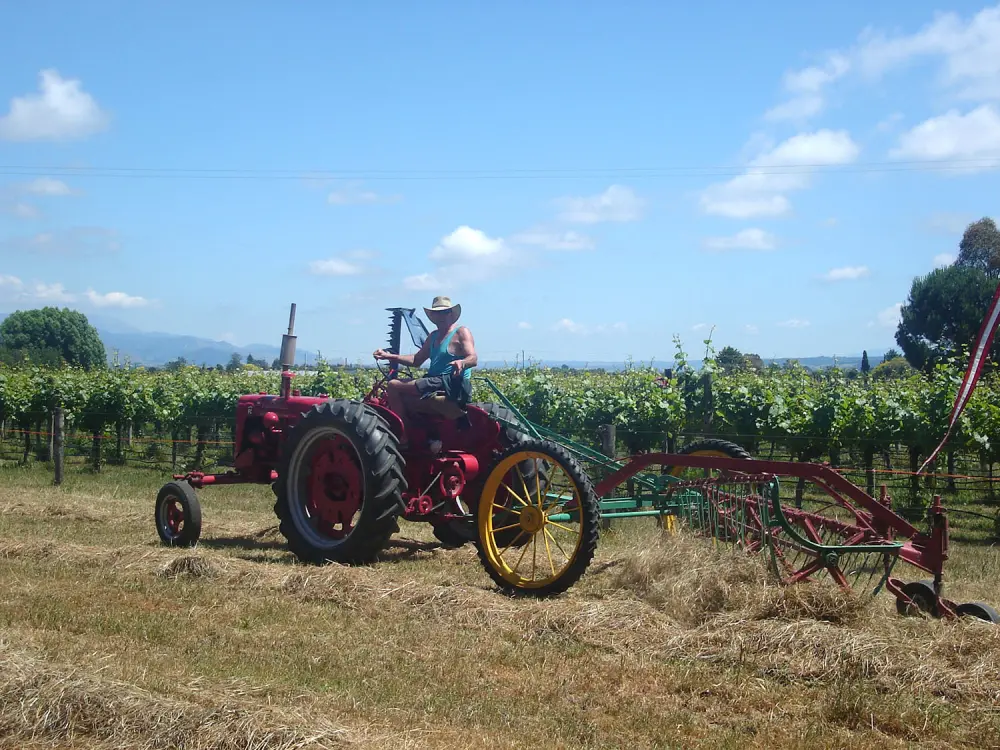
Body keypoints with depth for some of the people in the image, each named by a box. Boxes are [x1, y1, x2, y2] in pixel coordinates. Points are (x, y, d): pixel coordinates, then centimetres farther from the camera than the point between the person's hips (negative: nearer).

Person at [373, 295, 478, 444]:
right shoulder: (434, 336, 22)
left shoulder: (461, 333, -4)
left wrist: (461, 363, -41)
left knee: (393, 386, -15)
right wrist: (389, 356, 11)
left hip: (451, 383, -9)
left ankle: (404, 437, -17)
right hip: (437, 382, 9)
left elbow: (473, 359, -17)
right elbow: (416, 360, 22)